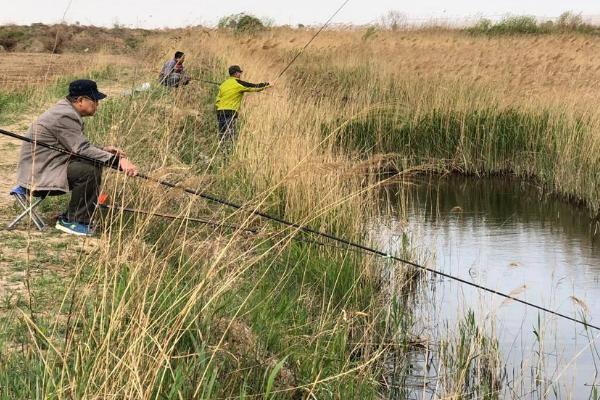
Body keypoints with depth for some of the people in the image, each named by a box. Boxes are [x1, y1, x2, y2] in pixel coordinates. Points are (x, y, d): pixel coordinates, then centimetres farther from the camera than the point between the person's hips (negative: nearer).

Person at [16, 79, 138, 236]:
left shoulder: (67, 111, 12)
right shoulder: (64, 116, -21)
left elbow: (77, 147, 19)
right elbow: (82, 149, -28)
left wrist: (103, 150, 3)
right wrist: (118, 160, -31)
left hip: (47, 167, 11)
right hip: (39, 174, -11)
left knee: (95, 163, 10)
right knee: (90, 170, -23)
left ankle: (70, 217, 13)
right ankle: (71, 221, -10)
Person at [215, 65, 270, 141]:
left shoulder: (223, 84, 14)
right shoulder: (238, 83, -4)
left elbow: (218, 100, 13)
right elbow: (255, 87, 4)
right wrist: (266, 84, 19)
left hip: (220, 112, 7)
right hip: (230, 112, -7)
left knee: (222, 136, 10)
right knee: (229, 136, -9)